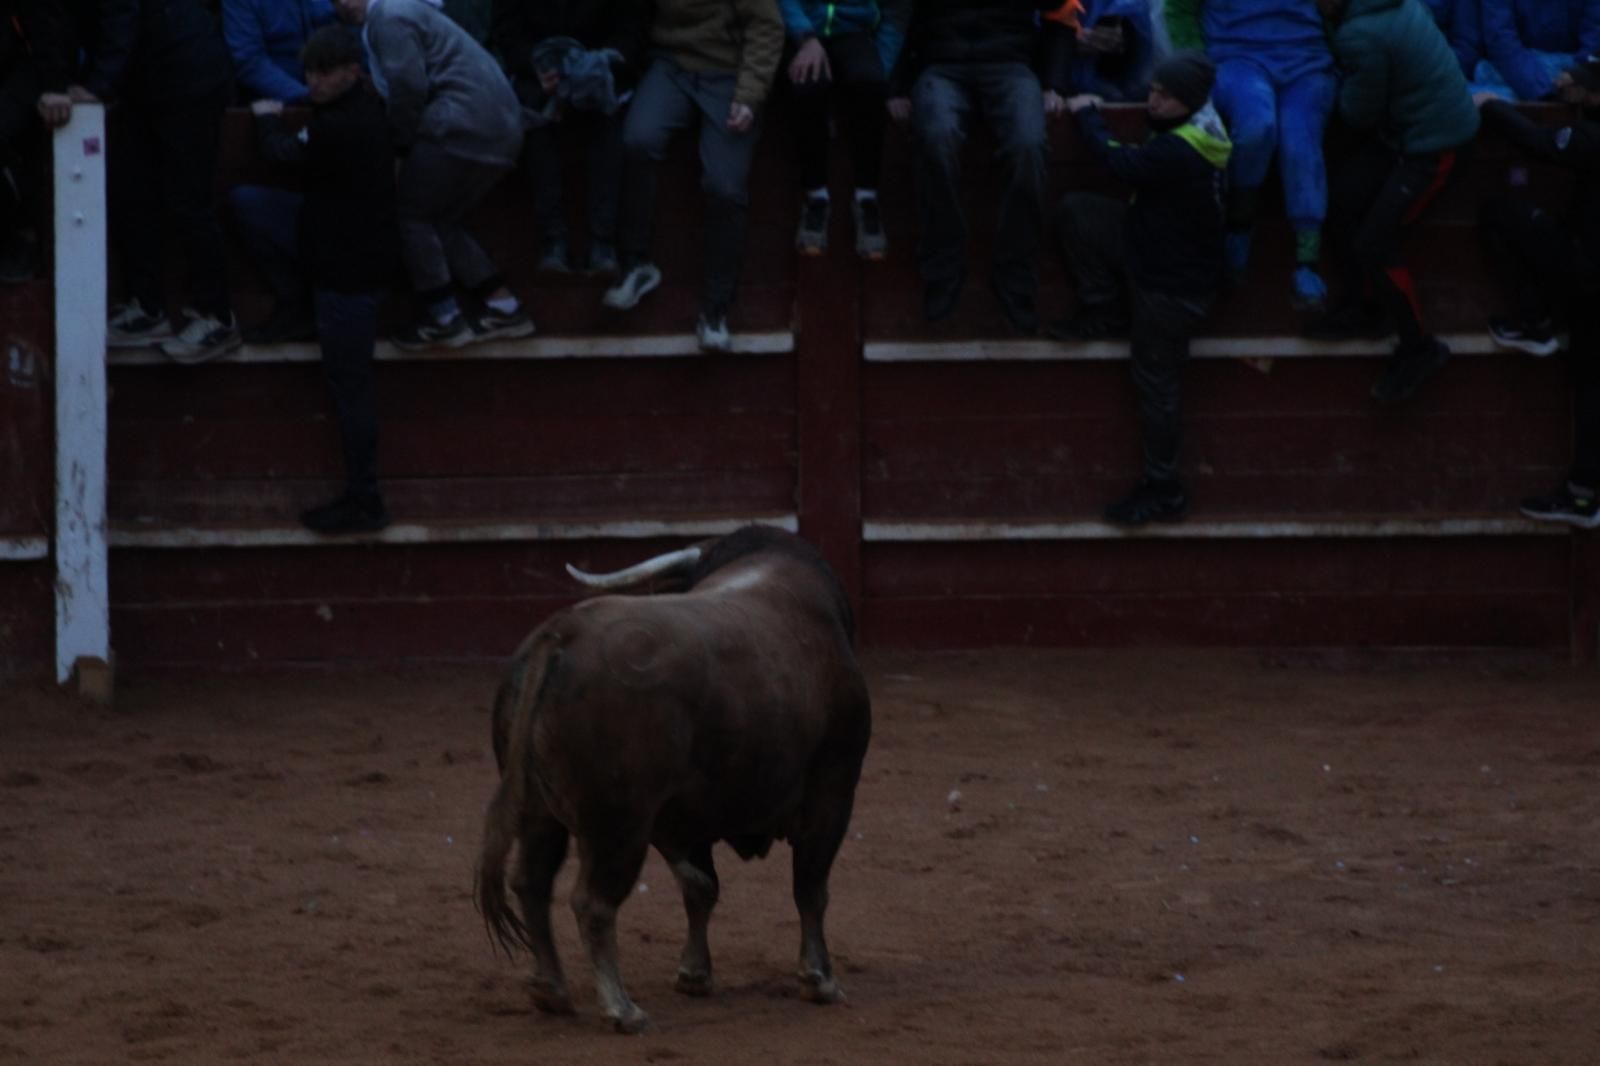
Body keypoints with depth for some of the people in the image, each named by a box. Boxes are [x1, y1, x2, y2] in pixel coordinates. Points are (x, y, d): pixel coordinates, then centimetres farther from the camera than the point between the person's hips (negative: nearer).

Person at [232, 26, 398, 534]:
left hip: (352, 266, -10)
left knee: (350, 386, -1)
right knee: (246, 201, 10)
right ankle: (295, 298, 20)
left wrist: (269, 120, 8)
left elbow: (287, 153, -10)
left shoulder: (345, 126, -30)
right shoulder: (366, 106, 1)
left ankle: (364, 504, 8)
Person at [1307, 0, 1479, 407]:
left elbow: (1360, 114, -15)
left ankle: (1418, 348, 7)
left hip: (1433, 145, -9)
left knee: (1373, 243, -7)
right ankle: (1364, 308, 17)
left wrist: (1343, 90, 3)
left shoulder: (1360, 38, -27)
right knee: (1346, 192, 6)